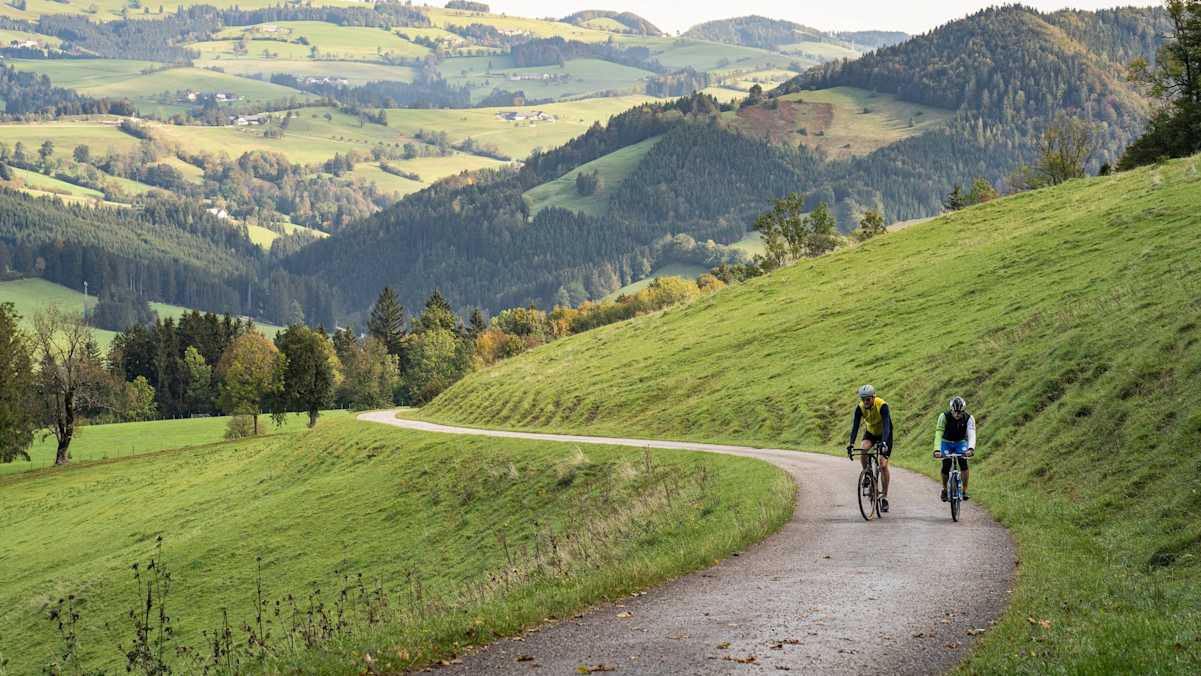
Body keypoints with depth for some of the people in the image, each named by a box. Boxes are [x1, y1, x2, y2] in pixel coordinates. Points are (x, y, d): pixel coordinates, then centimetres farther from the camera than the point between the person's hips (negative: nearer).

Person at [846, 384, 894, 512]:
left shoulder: (882, 406, -32)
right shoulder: (860, 408, -22)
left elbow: (886, 425, -40)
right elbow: (855, 426, -27)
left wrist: (883, 443, -55)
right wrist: (851, 444, -41)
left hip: (884, 434, -3)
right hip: (870, 432, 3)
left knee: (883, 465, -13)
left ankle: (884, 497, -3)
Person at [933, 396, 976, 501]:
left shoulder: (969, 418, -24)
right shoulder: (944, 416, -27)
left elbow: (971, 434, -36)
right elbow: (938, 433, -35)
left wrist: (971, 448, -55)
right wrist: (937, 450, -50)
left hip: (961, 442, 0)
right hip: (947, 442, 0)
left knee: (963, 462, -23)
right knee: (946, 465, -17)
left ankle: (965, 490, -16)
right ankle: (944, 489, 7)